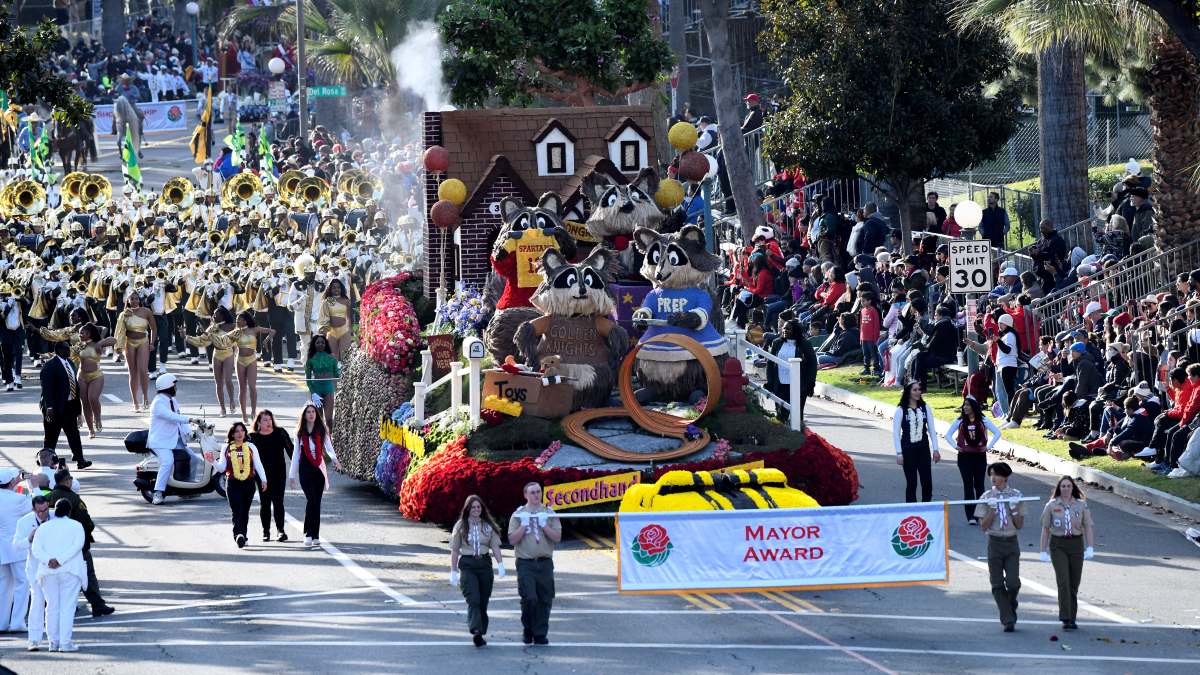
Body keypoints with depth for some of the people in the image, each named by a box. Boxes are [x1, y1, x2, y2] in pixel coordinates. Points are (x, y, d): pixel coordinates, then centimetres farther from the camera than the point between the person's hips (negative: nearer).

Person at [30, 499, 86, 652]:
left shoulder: (43, 528, 10)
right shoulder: (76, 526, 3)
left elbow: (36, 549, -2)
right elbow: (78, 545, -12)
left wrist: (48, 560, -15)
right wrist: (60, 560, -16)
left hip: (48, 571, 3)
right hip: (69, 571, -3)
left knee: (52, 606, 9)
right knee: (67, 606, -3)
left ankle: (53, 642, 6)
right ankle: (65, 642, -10)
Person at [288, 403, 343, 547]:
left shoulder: (321, 431, 7)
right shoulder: (300, 433, 9)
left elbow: (328, 447, -4)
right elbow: (296, 453, 12)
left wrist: (334, 459, -25)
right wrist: (292, 474, 12)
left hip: (319, 469, 1)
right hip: (305, 469, -1)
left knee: (316, 502, 1)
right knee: (311, 499, -15)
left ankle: (315, 535, 6)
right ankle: (308, 534, -11)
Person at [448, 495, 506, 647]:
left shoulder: (488, 526, 9)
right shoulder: (461, 526, 3)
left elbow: (495, 546, 6)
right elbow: (455, 550, 5)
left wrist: (500, 564, -8)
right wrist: (453, 571, 1)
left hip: (485, 564, 3)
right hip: (467, 565, -3)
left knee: (483, 601, 4)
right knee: (473, 599, -17)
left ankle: (480, 634, 13)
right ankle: (476, 631, -28)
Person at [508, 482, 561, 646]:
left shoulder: (549, 514, 9)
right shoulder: (518, 515, 6)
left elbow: (557, 537, 2)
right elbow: (512, 540, 0)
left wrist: (544, 525, -8)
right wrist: (524, 525, -9)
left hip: (545, 563, 2)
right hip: (525, 563, -2)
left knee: (544, 600, 1)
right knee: (529, 598, -13)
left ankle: (540, 634, 10)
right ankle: (527, 630, 7)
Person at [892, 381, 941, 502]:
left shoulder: (925, 408, 4)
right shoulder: (901, 410, -5)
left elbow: (931, 429, 8)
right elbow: (896, 433, -4)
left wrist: (935, 450, 4)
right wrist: (899, 453, -9)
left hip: (923, 449, 3)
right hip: (908, 450, -3)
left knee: (927, 482, -1)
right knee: (911, 483, 1)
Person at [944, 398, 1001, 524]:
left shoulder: (983, 420, 0)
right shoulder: (960, 421, 2)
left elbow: (997, 433, 3)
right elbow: (948, 435, 9)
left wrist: (988, 446, -3)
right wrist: (956, 446, -2)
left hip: (980, 456, 0)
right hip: (964, 456, 0)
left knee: (979, 485, 3)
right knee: (968, 485, -4)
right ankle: (971, 517, -5)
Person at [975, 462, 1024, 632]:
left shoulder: (1015, 496, 3)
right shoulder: (987, 497, 2)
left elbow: (1020, 525, 3)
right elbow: (983, 526, -1)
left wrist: (1014, 508, -11)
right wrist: (992, 510, -13)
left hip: (1011, 542, 0)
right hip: (994, 542, 0)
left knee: (1013, 582, -9)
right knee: (998, 585, -3)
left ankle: (1011, 604, 22)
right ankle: (1008, 620, 2)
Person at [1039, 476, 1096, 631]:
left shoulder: (1081, 505, 5)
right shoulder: (1052, 506, 3)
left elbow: (1088, 527, 2)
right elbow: (1045, 529, 6)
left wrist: (1090, 547, -10)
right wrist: (1043, 551, 2)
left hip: (1076, 544, 2)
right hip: (1058, 545, -2)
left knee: (1074, 583, 6)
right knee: (1063, 581, -15)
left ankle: (1072, 618, 17)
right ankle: (1065, 619, -18)